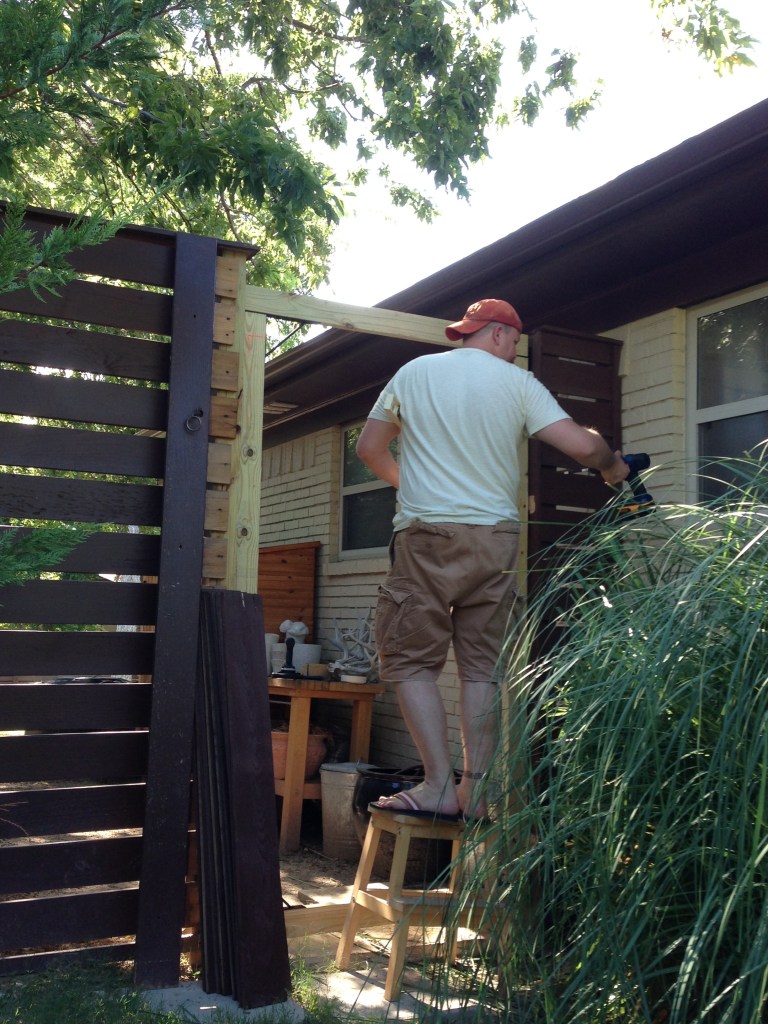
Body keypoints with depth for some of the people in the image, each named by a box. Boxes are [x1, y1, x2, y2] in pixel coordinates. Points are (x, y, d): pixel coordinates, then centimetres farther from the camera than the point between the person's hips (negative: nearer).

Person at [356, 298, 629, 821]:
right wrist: (612, 465, 20)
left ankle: (440, 786, -4)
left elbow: (369, 448, 15)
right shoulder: (518, 382, 6)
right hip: (495, 538, 2)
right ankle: (475, 792, 8)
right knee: (482, 666, 8)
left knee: (411, 660, 3)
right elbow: (583, 446, -2)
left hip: (427, 534, -1)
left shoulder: (413, 373, 9)